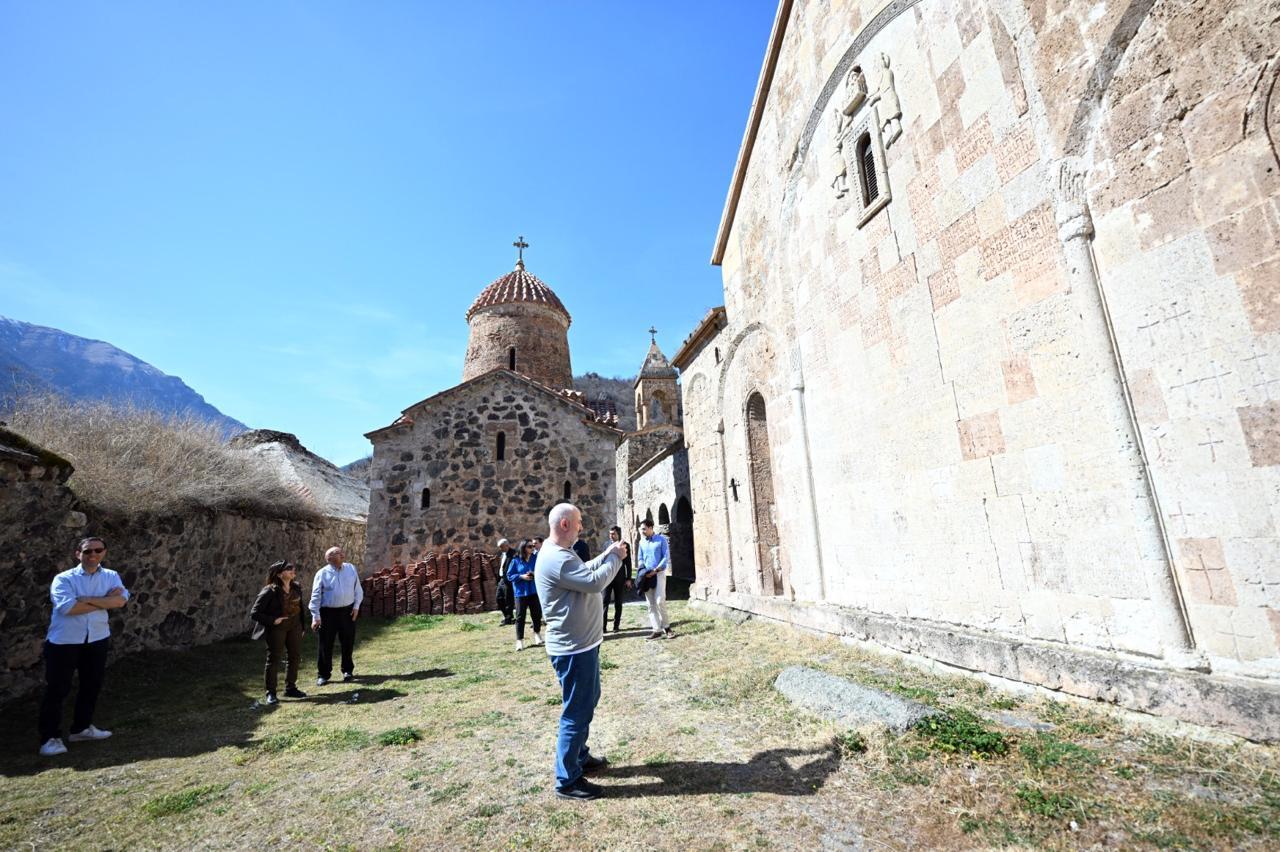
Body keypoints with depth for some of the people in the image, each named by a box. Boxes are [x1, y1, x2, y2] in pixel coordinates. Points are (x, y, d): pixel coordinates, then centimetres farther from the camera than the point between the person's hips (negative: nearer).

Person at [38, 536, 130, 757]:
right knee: (57, 689, 2)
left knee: (92, 685, 14)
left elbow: (121, 600, -13)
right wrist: (105, 601, -14)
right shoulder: (63, 579, -7)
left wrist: (88, 599, -20)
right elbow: (68, 607, -21)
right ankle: (50, 738, 15)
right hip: (63, 641, -4)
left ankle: (81, 728, 31)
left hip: (97, 639, 4)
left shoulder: (111, 576, 3)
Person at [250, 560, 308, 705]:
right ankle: (271, 693, 17)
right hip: (277, 628, -6)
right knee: (274, 659, 4)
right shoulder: (270, 591, -17)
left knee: (294, 656, 13)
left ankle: (290, 688, 28)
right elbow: (254, 613, -15)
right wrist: (273, 620, -22)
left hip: (294, 626, 6)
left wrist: (302, 626, 11)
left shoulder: (296, 588, 2)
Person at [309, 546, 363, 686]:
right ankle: (323, 674, 20)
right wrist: (316, 617, -10)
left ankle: (348, 670, 27)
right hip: (328, 612, -2)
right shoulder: (322, 573, -6)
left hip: (347, 611, 2)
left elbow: (357, 589, 7)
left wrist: (356, 606, 0)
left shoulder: (351, 569, 2)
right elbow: (316, 596, -6)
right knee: (326, 644, 5)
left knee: (348, 642, 11)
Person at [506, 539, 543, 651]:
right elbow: (509, 575, -3)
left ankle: (537, 633, 33)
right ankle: (519, 640, 11)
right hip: (520, 592, -2)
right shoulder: (515, 560, -6)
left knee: (537, 613, 10)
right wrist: (521, 576, -17)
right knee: (520, 616, 2)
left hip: (534, 591, 2)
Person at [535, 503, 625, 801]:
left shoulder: (559, 554, 9)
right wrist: (615, 558, -13)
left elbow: (586, 572, 19)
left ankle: (580, 756, 41)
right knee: (576, 712, 2)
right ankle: (567, 781, 16)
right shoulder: (557, 559, -27)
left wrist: (607, 554, 9)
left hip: (581, 644, 11)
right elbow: (595, 582, -28)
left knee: (586, 703, 25)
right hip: (573, 648, -11)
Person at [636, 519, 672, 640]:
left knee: (659, 601, -13)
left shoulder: (661, 539, -6)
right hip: (647, 575, 5)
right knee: (651, 604, 3)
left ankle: (666, 626, 6)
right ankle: (657, 629, 8)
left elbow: (666, 557, -9)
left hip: (659, 573, -5)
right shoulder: (642, 542, 9)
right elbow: (640, 558, 14)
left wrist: (655, 570, -15)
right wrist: (643, 569, -6)